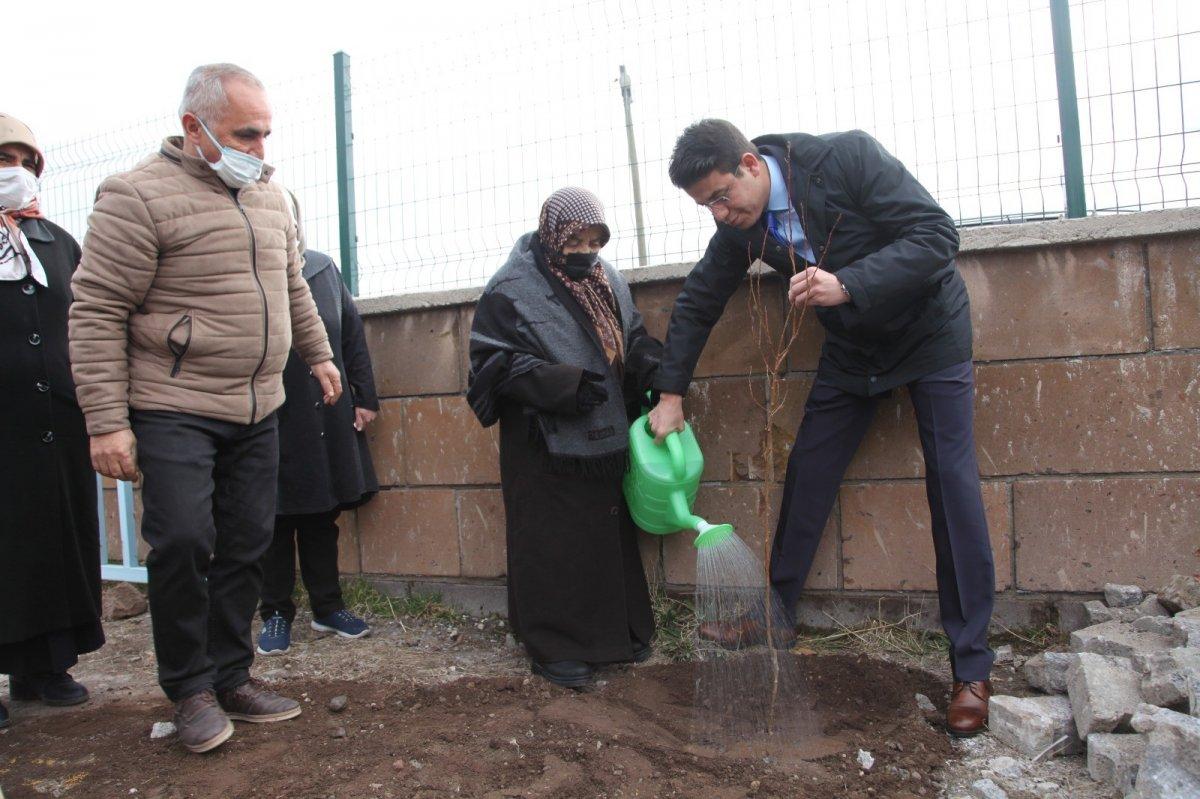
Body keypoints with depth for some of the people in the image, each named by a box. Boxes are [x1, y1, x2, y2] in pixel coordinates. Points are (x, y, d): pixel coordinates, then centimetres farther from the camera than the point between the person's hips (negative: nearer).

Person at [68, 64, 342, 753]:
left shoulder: (272, 199, 12)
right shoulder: (139, 196, -10)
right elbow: (97, 312, -12)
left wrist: (319, 354, 30)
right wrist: (106, 422, -15)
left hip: (257, 412, 6)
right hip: (174, 411, -6)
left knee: (246, 547, 9)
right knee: (182, 542, -10)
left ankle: (231, 678, 23)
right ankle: (190, 690, 10)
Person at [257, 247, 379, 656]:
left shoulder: (323, 269, 6)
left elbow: (352, 335, 10)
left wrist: (364, 397, 8)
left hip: (328, 425, 4)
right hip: (270, 428, -4)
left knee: (322, 517, 15)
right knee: (274, 522, 8)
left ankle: (328, 606, 28)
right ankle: (276, 613, 23)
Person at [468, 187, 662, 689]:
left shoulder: (609, 282, 12)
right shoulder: (511, 288, -8)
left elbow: (634, 341, 18)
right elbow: (495, 360, -13)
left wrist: (656, 373, -4)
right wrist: (560, 384, -23)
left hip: (606, 441, 7)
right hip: (545, 446, -6)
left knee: (612, 537, 13)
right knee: (552, 545, -2)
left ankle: (618, 631, 27)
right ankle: (552, 645, 10)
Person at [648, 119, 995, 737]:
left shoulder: (848, 157, -27)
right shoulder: (740, 226, -10)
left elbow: (938, 234, -27)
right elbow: (698, 302, 3)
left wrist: (847, 285, -39)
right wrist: (670, 394, 2)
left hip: (929, 331, -5)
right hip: (851, 348, 5)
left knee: (953, 487, -8)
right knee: (807, 475, 5)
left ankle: (972, 667, 1)